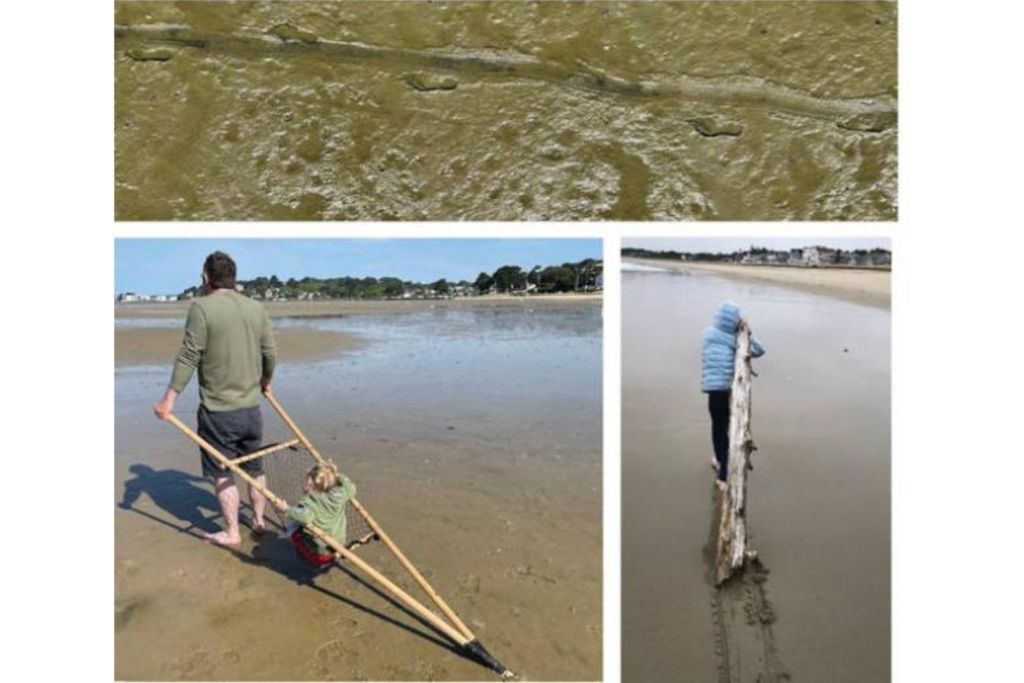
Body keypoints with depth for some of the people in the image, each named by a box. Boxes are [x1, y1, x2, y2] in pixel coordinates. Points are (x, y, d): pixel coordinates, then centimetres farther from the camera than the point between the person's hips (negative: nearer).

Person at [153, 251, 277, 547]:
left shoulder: (202, 306, -12)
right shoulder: (256, 308, 3)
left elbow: (189, 357, -15)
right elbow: (270, 354, 8)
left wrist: (169, 398, -9)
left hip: (218, 409, -5)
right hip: (251, 407, 5)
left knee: (222, 473, 9)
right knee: (255, 468, 19)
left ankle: (232, 532, 17)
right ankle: (258, 520, 31)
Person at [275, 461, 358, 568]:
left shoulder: (310, 502, -20)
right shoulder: (339, 495, -5)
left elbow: (306, 516, -39)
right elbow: (351, 489, 14)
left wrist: (287, 509, -28)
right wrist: (338, 476, 13)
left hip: (317, 552, -5)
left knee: (292, 528, 12)